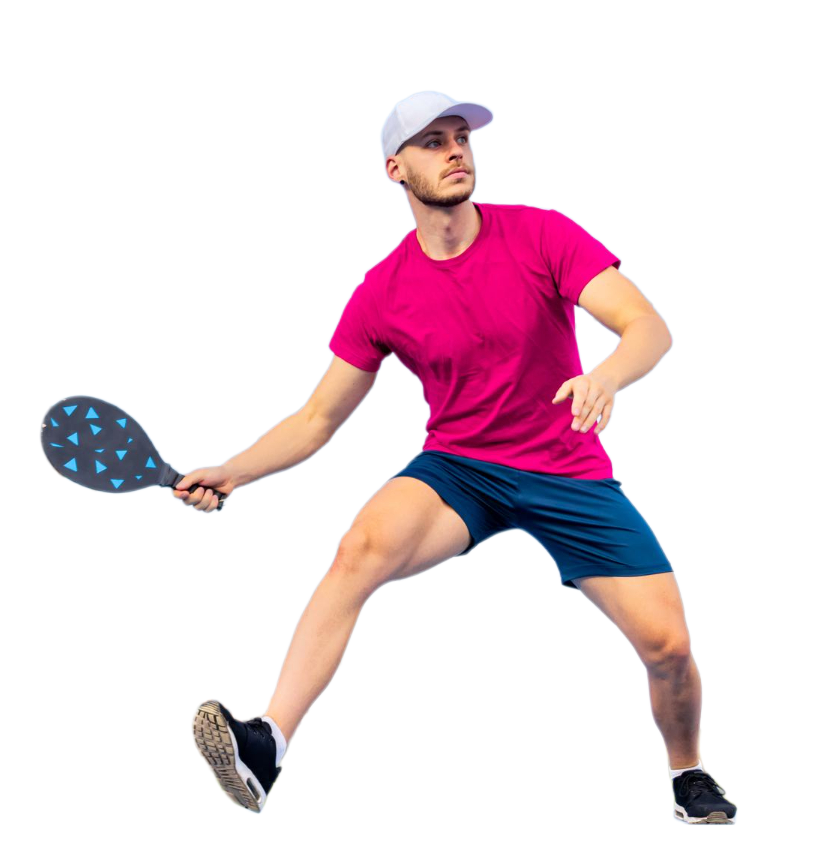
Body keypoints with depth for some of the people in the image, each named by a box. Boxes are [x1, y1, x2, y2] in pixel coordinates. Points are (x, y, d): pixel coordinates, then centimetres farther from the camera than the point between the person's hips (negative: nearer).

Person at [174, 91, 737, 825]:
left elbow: (648, 326, -18)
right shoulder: (381, 294, -4)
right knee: (362, 548, -32)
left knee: (667, 642, -10)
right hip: (457, 468, 0)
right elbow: (318, 419, 2)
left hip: (570, 473, 0)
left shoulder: (542, 235, -9)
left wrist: (606, 375, -40)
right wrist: (230, 473, -13)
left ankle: (690, 774, 23)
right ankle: (267, 747, -38)